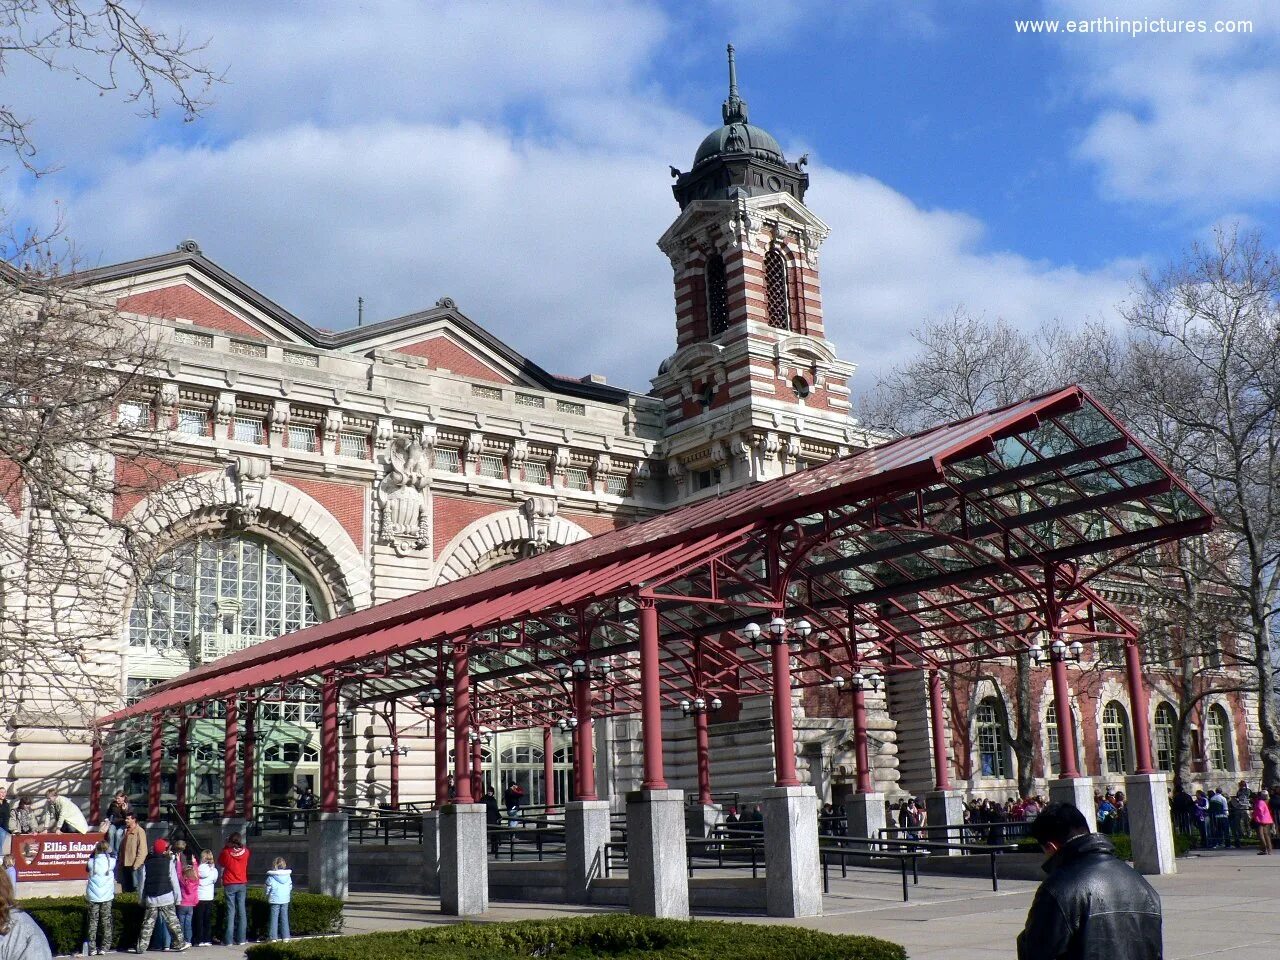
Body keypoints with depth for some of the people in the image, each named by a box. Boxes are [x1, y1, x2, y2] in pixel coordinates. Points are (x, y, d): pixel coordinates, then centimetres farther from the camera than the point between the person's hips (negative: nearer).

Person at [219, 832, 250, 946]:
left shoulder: (226, 852, -10)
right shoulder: (245, 851, -2)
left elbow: (220, 863, 9)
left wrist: (226, 846, 8)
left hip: (229, 884, -2)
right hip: (242, 884, 2)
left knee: (231, 911, -1)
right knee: (241, 910, 6)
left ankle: (229, 940, -2)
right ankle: (241, 938, 5)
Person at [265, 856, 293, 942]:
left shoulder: (271, 877, -8)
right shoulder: (288, 876, 4)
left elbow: (268, 888, -3)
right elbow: (290, 887, 11)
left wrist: (268, 897, 12)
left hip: (275, 900, -3)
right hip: (285, 899, 3)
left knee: (274, 918, 2)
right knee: (284, 917, 8)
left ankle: (273, 937, 0)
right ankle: (285, 936, 8)